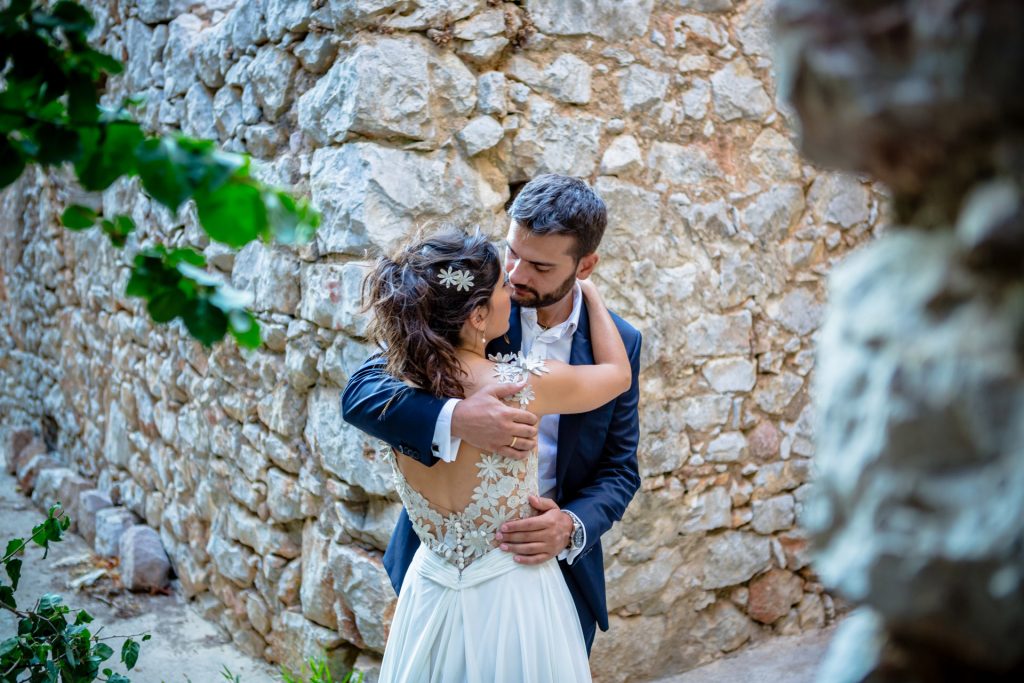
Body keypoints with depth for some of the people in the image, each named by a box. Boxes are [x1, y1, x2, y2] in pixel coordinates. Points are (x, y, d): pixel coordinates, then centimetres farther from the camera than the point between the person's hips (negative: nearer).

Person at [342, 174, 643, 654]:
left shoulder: (618, 343, -5)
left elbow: (619, 469, -1)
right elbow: (360, 392, -20)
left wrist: (573, 526, -21)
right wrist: (454, 418, -38)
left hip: (556, 571, 2)